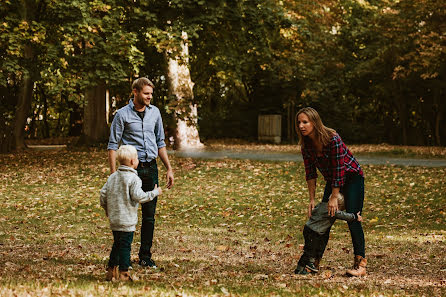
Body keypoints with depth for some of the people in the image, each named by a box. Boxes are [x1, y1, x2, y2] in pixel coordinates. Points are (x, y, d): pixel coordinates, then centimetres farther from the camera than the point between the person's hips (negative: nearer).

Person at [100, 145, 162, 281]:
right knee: (125, 246, -2)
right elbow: (138, 196, -20)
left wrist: (106, 209, 26)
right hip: (127, 221, -7)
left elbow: (103, 193, 10)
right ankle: (123, 273, 0)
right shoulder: (133, 178, -14)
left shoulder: (112, 177, 8)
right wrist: (155, 192, -8)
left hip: (114, 219, 7)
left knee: (117, 245, 18)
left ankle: (111, 271, 21)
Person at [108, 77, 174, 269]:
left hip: (151, 167, 5)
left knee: (149, 215, 6)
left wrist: (169, 169, 12)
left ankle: (145, 257, 14)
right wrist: (114, 174, -12)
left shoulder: (154, 112, 11)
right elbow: (113, 145, -4)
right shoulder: (122, 115, -4)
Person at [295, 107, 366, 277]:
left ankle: (360, 264, -17)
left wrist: (334, 197, -23)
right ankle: (315, 261, 11)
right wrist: (312, 199, -4)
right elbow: (310, 173, -2)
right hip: (332, 180, 7)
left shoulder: (332, 139, -30)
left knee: (352, 219, -16)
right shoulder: (306, 144, -8)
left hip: (352, 177, -7)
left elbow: (339, 169, -27)